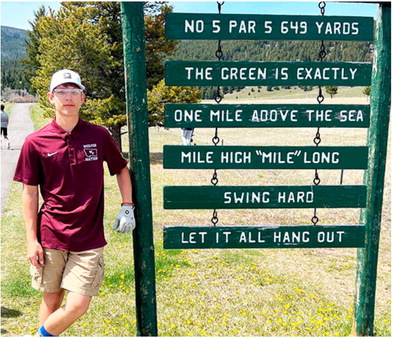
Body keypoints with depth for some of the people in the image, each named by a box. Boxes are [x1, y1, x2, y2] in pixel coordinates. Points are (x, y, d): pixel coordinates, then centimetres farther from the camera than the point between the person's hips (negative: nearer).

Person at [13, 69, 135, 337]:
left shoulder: (99, 136, 0)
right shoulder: (36, 142, -3)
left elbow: (121, 169, 14)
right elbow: (30, 192, 2)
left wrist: (127, 207, 2)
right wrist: (32, 239, 0)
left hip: (89, 238, 1)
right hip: (50, 236, 0)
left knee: (78, 306, -2)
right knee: (52, 300, 13)